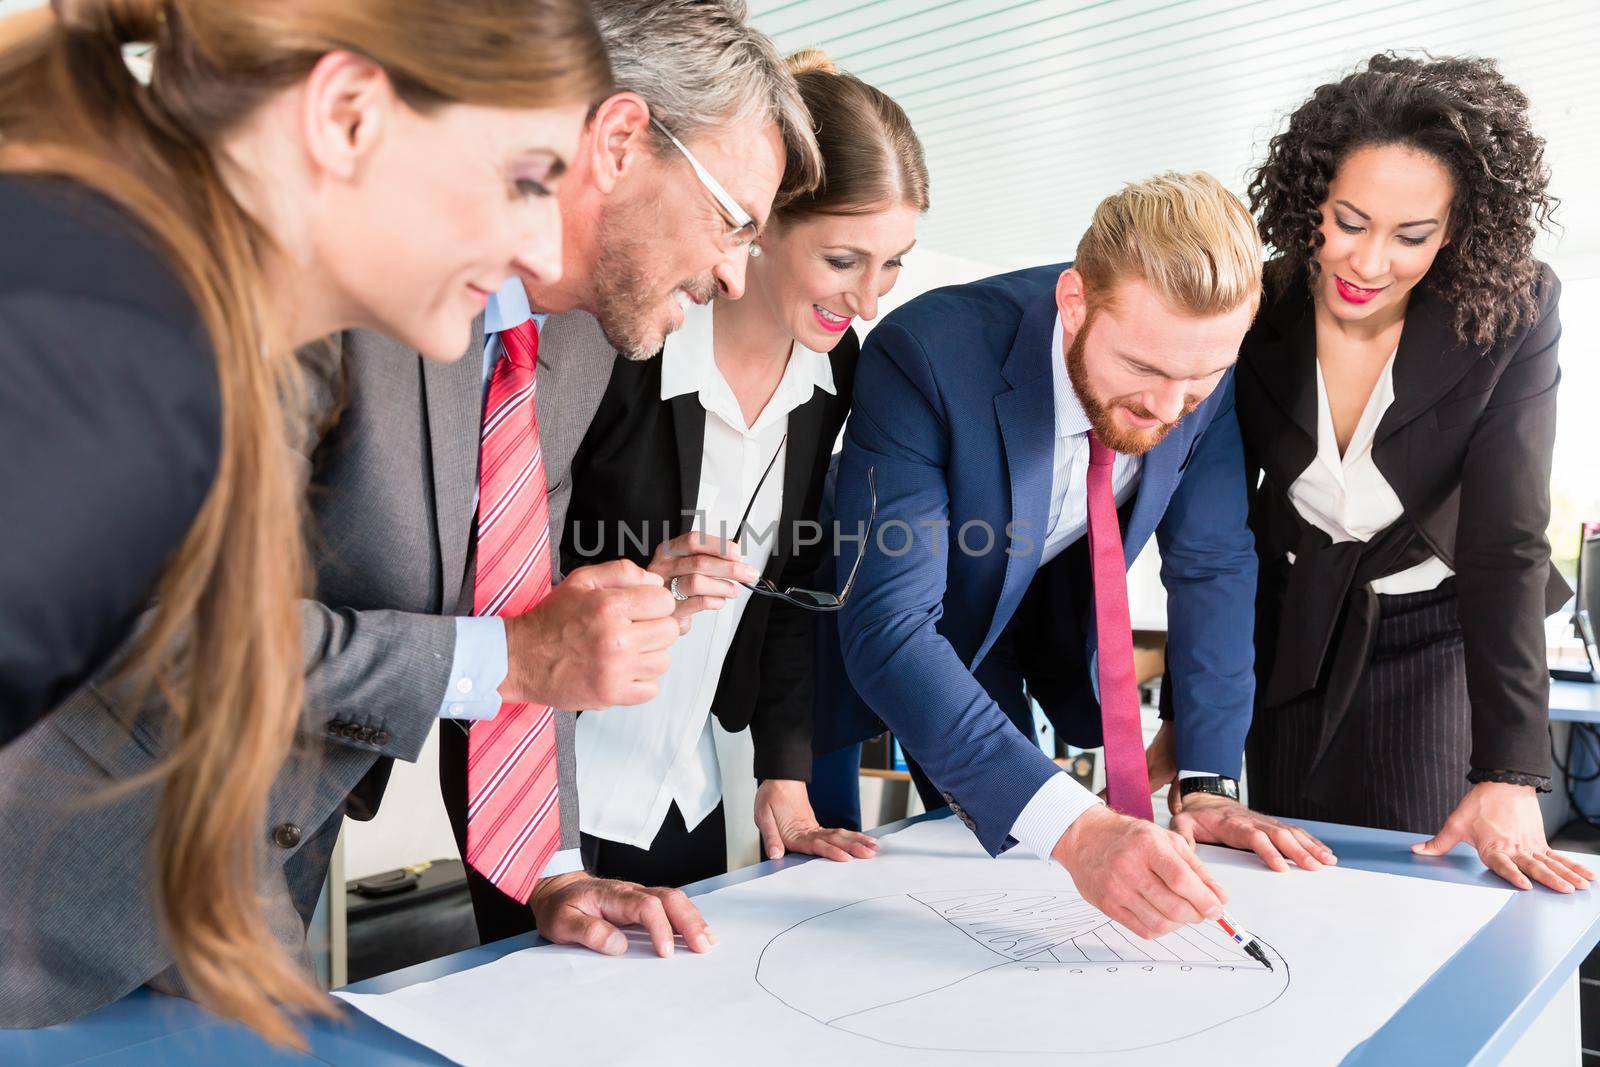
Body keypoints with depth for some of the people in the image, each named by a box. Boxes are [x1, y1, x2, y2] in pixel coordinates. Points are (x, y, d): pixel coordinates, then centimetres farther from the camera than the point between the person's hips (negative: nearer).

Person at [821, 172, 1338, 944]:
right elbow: (888, 630, -43)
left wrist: (1209, 784, -16)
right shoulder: (927, 354, -37)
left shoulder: (1208, 365, -22)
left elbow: (1213, 566, -10)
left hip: (1046, 626, 4)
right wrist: (1070, 825, -52)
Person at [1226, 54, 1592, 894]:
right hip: (1290, 633, 1)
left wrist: (1509, 776, -29)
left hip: (1441, 637, -1)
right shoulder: (1252, 313, -16)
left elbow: (1508, 546, -23)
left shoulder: (1513, 317, -20)